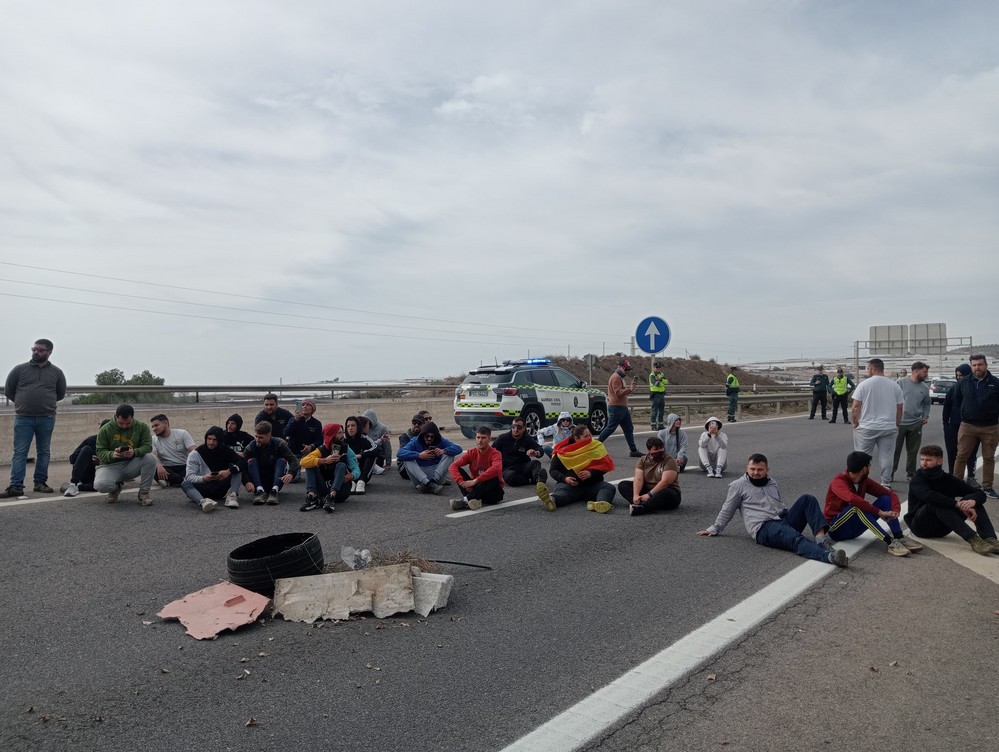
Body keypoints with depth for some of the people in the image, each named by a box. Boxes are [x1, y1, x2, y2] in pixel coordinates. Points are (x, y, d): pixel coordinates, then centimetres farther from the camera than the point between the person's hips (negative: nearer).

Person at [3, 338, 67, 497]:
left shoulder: (56, 372, 6)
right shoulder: (19, 369, 3)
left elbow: (60, 394, 17)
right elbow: (8, 390, 11)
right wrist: (23, 403, 15)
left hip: (47, 419, 1)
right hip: (23, 418, -1)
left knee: (44, 452, 7)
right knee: (20, 452, -3)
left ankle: (40, 483, 16)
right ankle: (16, 486, -4)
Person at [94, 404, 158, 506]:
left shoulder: (142, 427, -5)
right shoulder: (105, 430, -7)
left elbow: (147, 446, -12)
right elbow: (100, 452, -8)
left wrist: (134, 452, -35)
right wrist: (112, 454, -32)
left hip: (132, 465, 1)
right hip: (111, 466, -1)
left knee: (150, 458, -30)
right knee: (100, 485, -33)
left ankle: (143, 493, -11)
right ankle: (116, 488, 9)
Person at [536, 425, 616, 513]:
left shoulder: (597, 446, 9)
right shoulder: (563, 451, 5)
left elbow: (605, 466, 3)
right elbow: (553, 470, 6)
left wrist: (590, 473, -16)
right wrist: (565, 478, -14)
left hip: (593, 484, 2)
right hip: (570, 484, -2)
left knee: (609, 487, -27)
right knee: (562, 490, -34)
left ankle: (602, 504, -61)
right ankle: (551, 500, -69)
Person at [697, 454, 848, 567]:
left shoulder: (772, 483, 24)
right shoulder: (738, 485, 7)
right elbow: (727, 511, 11)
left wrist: (789, 516, 19)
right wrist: (715, 529, 8)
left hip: (784, 520, 7)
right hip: (764, 528, -6)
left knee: (807, 499, -17)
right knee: (795, 538, -37)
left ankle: (821, 537, -34)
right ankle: (829, 556, -61)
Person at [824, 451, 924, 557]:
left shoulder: (864, 481, 2)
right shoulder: (838, 482, -20)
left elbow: (890, 493, 0)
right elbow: (853, 499, -40)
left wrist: (895, 510, -20)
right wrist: (879, 512, -37)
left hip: (854, 528, 7)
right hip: (836, 528, -7)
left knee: (885, 499, -6)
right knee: (857, 506, -35)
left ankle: (900, 538, -19)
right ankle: (890, 542, -37)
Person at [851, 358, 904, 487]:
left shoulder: (864, 384, -6)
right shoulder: (895, 386, 5)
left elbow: (855, 407, -9)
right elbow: (899, 409, 9)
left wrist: (855, 423, 2)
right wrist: (895, 425, 19)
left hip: (867, 427, -3)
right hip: (889, 428, 3)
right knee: (886, 457, 8)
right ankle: (886, 484, 12)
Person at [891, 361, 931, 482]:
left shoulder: (924, 387, 6)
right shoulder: (901, 383, -8)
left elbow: (926, 404, 18)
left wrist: (925, 416, 3)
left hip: (916, 424, 4)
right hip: (899, 422, -4)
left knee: (913, 451, 10)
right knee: (895, 449, 2)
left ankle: (910, 473, 22)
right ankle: (890, 472, 13)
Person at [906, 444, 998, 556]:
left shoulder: (949, 479, 3)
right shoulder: (917, 480, -11)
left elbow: (980, 493, -3)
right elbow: (928, 496, -33)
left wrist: (973, 501, -27)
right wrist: (957, 504, -38)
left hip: (942, 527, 5)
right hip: (921, 526, -5)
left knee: (971, 499, -12)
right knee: (938, 503, -33)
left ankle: (989, 539, -29)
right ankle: (972, 539, -40)